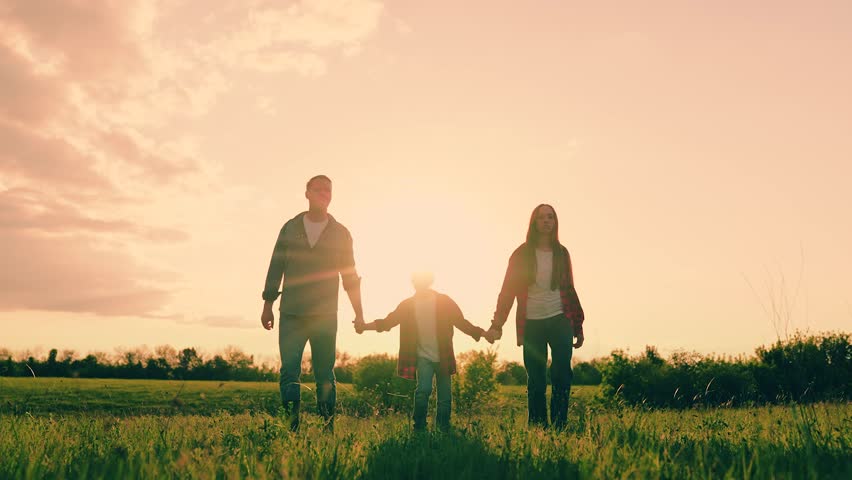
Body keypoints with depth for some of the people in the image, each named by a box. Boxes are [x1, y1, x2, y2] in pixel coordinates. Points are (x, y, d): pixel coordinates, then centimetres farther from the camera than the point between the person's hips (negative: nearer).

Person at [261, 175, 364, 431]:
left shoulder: (340, 233, 9)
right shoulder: (290, 228, 11)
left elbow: (350, 275, 11)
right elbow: (275, 268, 10)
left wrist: (359, 313, 7)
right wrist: (267, 305, 4)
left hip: (325, 316, 0)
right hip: (291, 314, 1)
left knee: (325, 374, 1)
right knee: (289, 372, -7)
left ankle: (328, 427, 5)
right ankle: (293, 427, -4)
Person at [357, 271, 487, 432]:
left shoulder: (444, 301, -3)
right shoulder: (407, 305, 0)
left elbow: (461, 322, 1)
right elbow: (388, 322, 3)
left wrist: (482, 332, -9)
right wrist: (365, 326, -10)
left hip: (443, 358, 0)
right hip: (423, 357, 0)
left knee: (445, 397, 6)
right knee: (423, 390, -18)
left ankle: (444, 429, 26)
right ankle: (419, 427, 0)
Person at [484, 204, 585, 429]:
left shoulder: (561, 253, 10)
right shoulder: (522, 254, 3)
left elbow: (569, 290, 16)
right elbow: (508, 290, 0)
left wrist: (578, 326, 14)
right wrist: (497, 324, -9)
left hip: (560, 321, 1)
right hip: (532, 324, -1)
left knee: (562, 374, -10)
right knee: (536, 380, 3)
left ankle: (559, 426, -6)